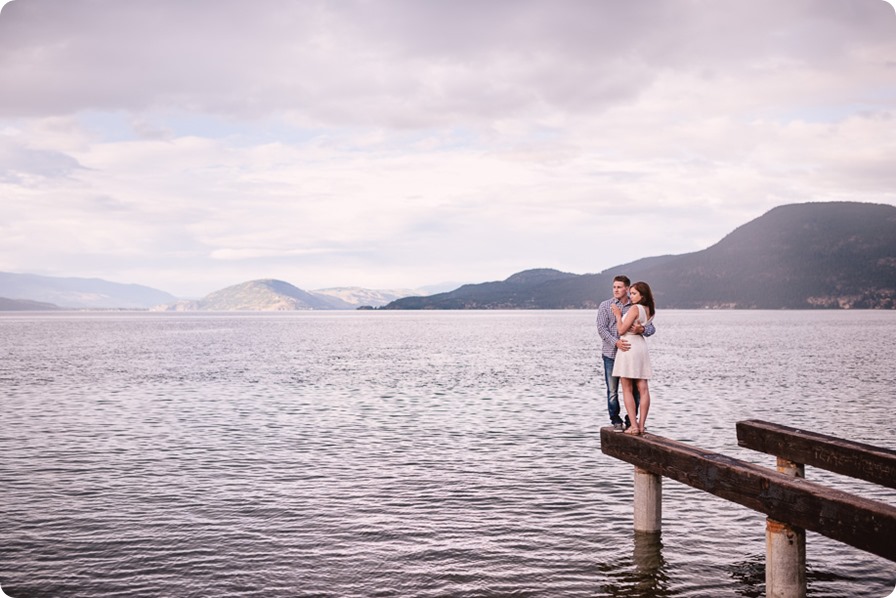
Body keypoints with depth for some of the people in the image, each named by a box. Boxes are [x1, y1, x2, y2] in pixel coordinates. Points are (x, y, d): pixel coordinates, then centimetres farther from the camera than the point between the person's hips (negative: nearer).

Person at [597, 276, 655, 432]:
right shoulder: (605, 306, 3)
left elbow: (651, 328, 3)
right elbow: (601, 328, -6)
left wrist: (642, 329, -22)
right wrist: (616, 342, -22)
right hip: (611, 354, -2)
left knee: (634, 389, 3)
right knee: (612, 391, 2)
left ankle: (630, 421, 16)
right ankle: (616, 421, 14)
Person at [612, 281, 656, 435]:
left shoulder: (635, 309, -15)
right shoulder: (650, 310, 8)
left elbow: (621, 330, -14)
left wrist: (618, 315, -2)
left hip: (628, 347, -7)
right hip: (642, 346, 7)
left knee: (627, 390, -2)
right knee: (643, 389, 4)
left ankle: (633, 426, -6)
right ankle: (642, 424, 4)